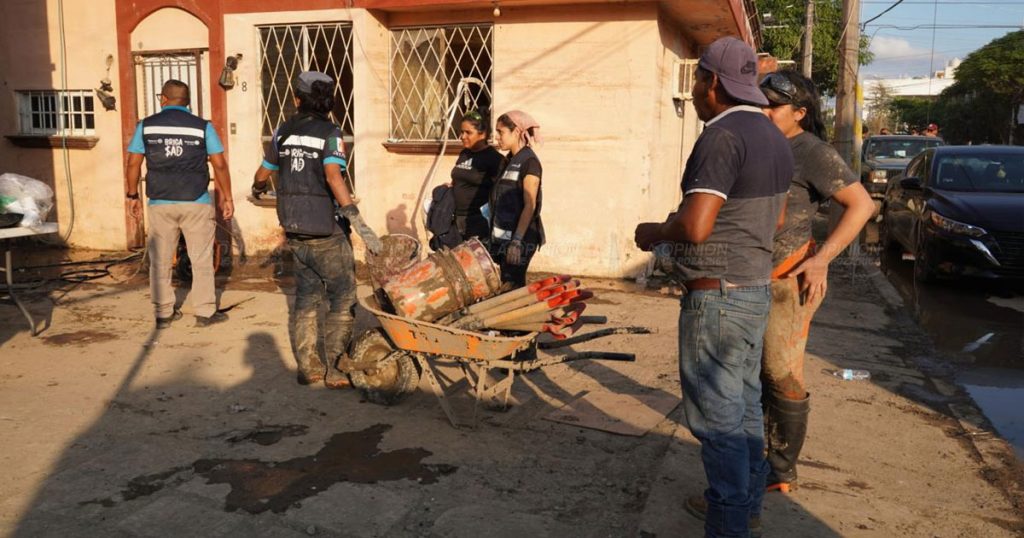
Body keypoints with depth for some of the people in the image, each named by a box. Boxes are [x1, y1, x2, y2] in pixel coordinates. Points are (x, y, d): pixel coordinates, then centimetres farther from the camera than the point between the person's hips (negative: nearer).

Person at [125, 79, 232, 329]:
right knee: (202, 259, 7)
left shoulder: (146, 126, 3)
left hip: (160, 203, 2)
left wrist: (132, 195, 14)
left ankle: (163, 313, 18)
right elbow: (220, 165, -3)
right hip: (196, 203, -1)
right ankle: (205, 312, 10)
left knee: (160, 261, 11)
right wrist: (227, 197, 4)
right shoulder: (202, 126, -1)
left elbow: (133, 163, 3)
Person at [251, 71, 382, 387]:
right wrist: (358, 223, -29)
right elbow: (333, 177, -24)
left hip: (293, 229, 6)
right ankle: (334, 369, 0)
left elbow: (263, 175, 16)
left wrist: (257, 190, 40)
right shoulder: (329, 133, -9)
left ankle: (308, 367, 18)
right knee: (343, 296, 4)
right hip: (324, 230, -6)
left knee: (306, 295, 15)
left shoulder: (284, 132, 6)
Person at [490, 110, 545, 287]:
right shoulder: (510, 160, 15)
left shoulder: (529, 162, -11)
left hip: (520, 237, -8)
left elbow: (529, 205, -17)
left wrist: (516, 241, -22)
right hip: (504, 236, 8)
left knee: (513, 285, -8)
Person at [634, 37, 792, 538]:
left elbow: (694, 227, -27)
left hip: (715, 296, -10)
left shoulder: (722, 136, -19)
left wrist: (654, 231, -6)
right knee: (744, 407, 19)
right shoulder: (774, 138, 11)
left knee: (716, 416, 0)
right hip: (756, 290, 10)